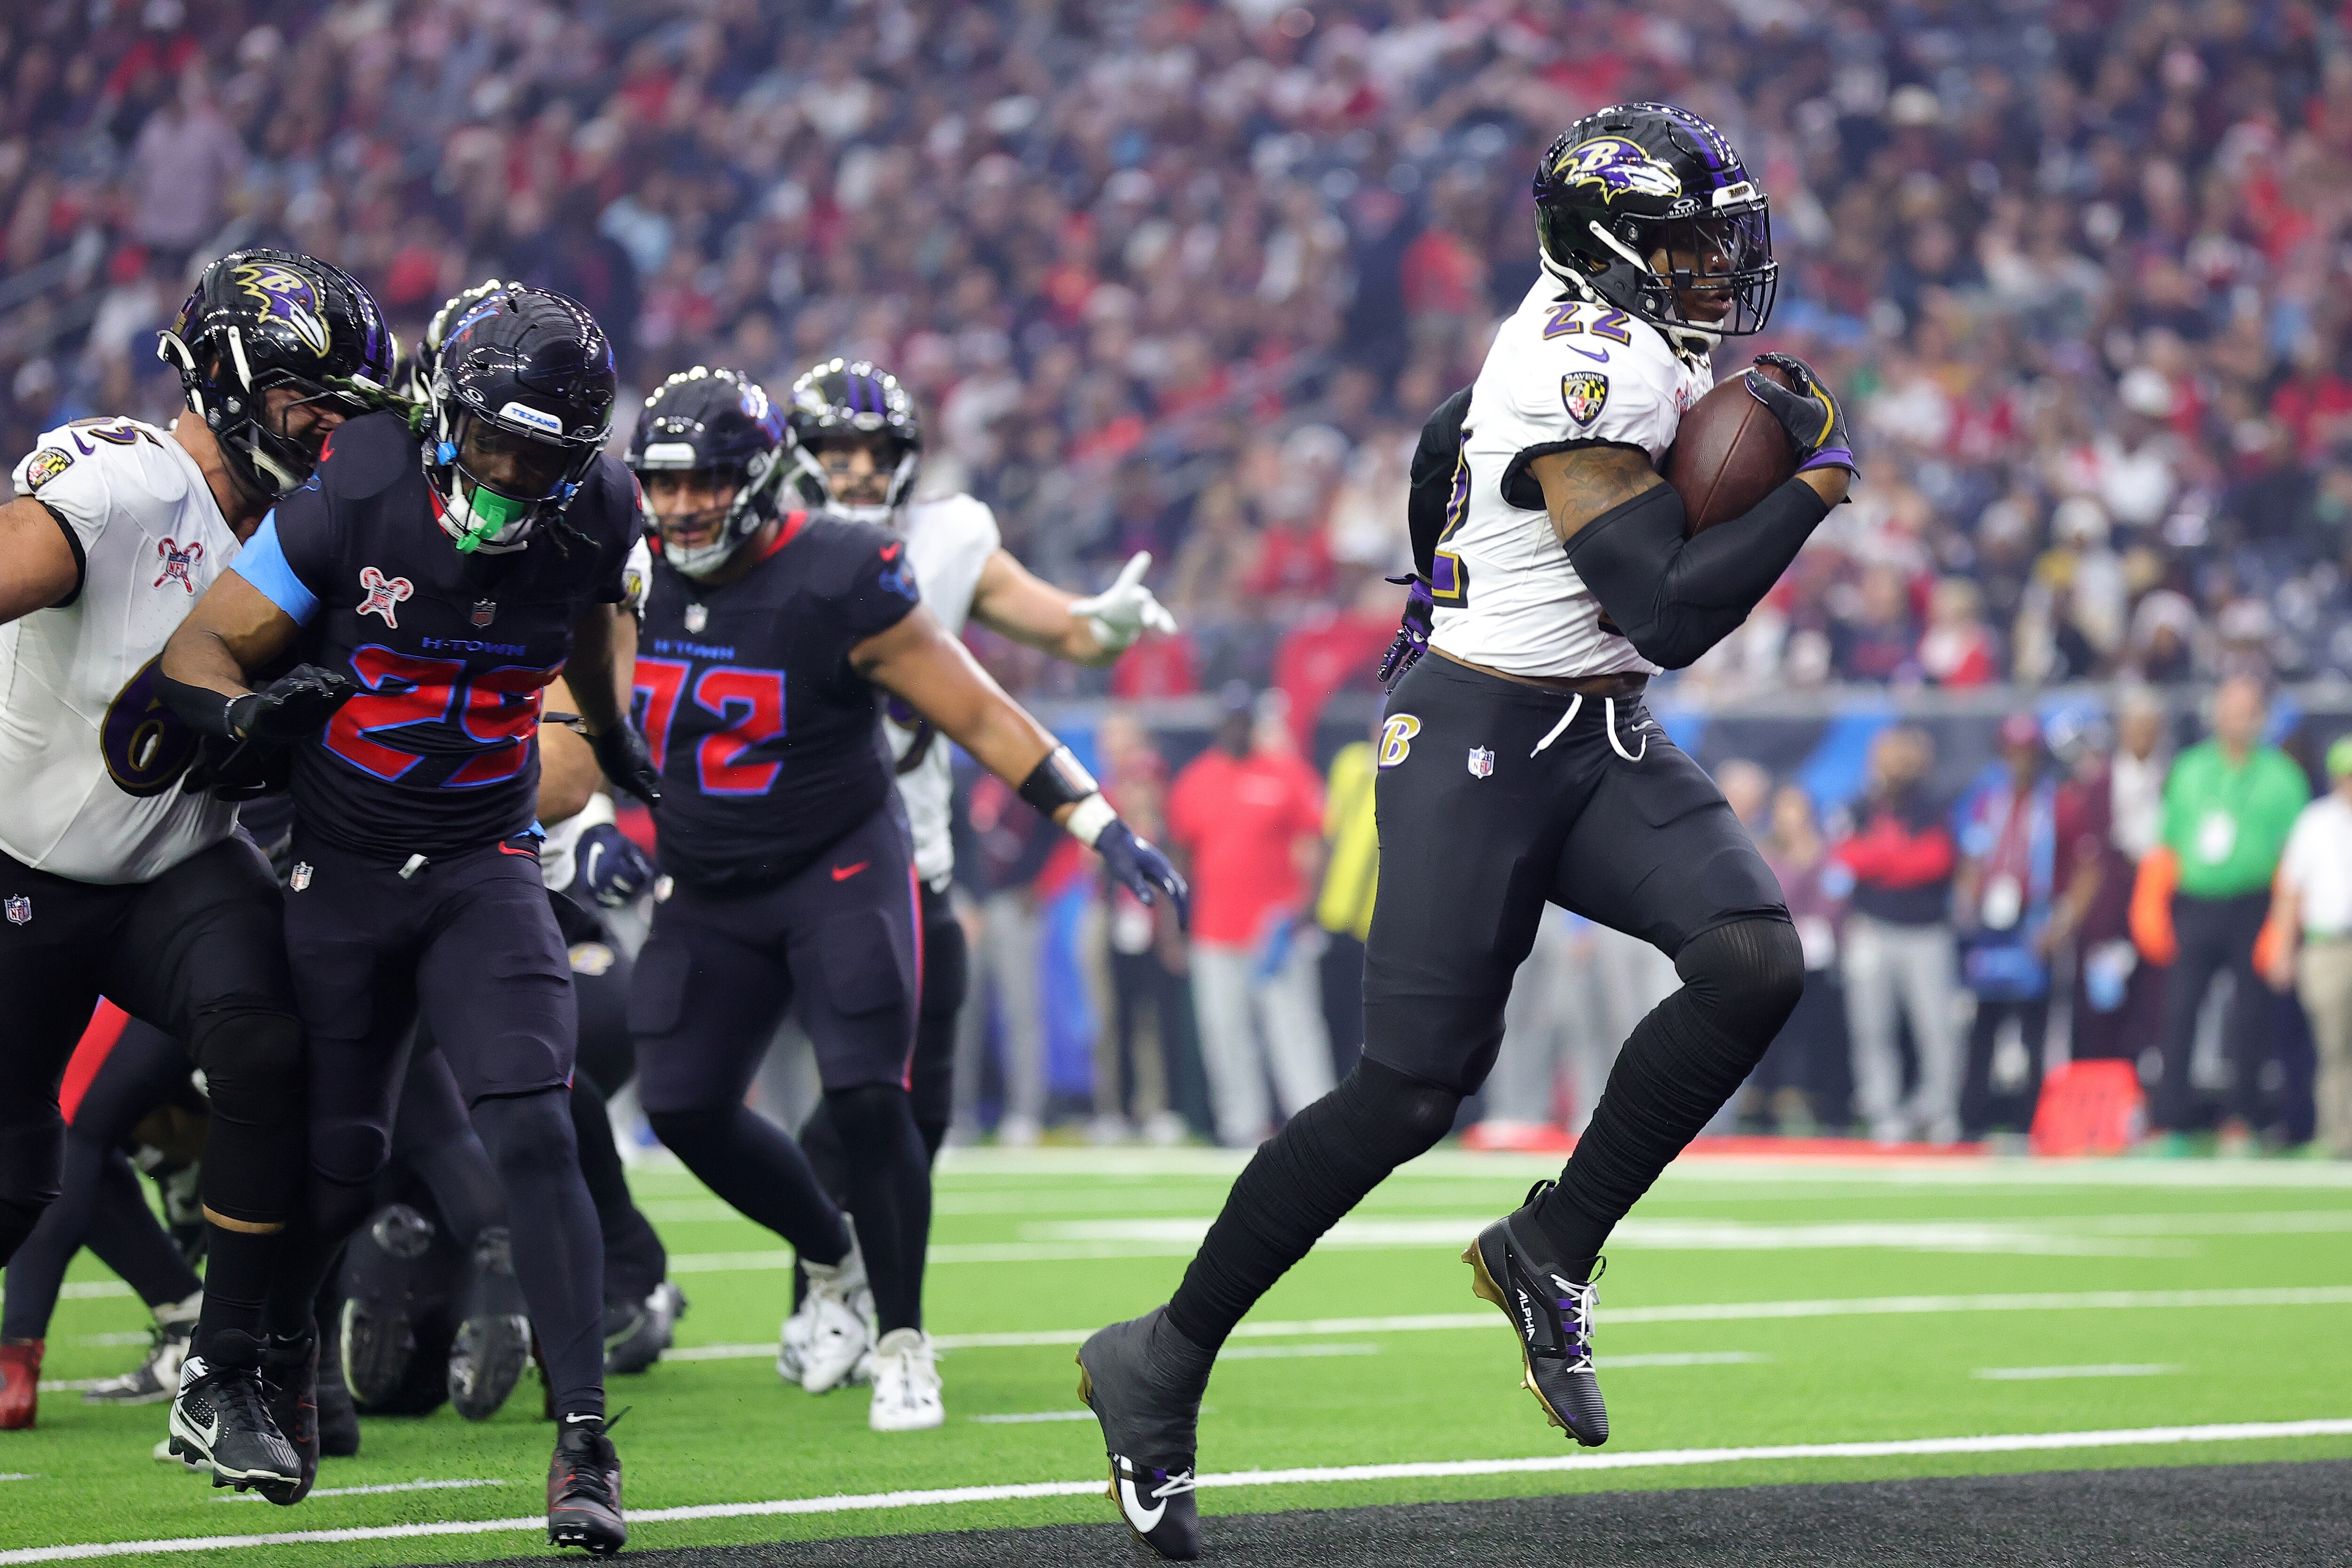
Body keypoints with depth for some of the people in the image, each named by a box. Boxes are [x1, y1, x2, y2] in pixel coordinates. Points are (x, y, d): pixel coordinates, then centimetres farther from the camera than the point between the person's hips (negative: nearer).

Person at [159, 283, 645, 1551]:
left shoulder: (597, 518, -8)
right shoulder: (355, 498, -18)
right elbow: (201, 649, -12)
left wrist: (610, 730, 32)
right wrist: (248, 710, -34)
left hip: (484, 866, 1)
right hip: (338, 866, -1)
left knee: (533, 1136, -17)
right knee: (338, 1163, 7)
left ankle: (583, 1441, -16)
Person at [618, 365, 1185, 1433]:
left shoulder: (838, 583, -18)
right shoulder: (635, 581, -3)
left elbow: (979, 715, -13)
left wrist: (1098, 825, -17)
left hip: (842, 872, -5)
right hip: (708, 892, 5)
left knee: (866, 1098, -16)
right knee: (686, 1107, 1)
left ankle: (903, 1345, -1)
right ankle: (835, 1258, 27)